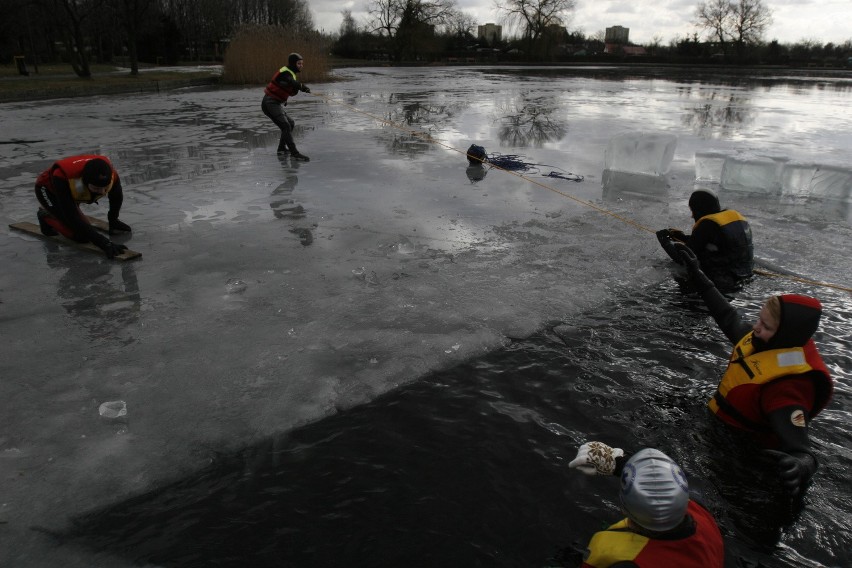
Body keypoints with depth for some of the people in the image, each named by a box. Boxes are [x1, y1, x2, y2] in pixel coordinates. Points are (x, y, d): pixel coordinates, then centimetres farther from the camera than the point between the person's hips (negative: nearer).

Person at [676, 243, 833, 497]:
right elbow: (730, 320, 8)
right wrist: (698, 276, 17)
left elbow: (797, 442, -46)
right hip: (718, 428, 8)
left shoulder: (788, 386, -35)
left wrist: (802, 464, -71)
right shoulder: (763, 341, -11)